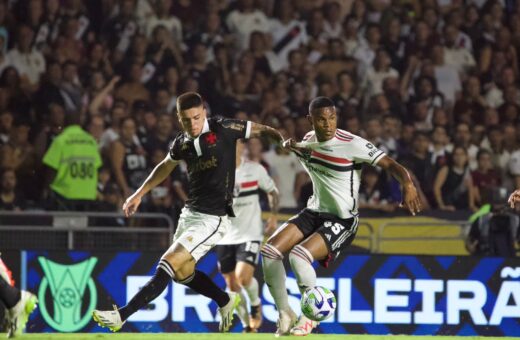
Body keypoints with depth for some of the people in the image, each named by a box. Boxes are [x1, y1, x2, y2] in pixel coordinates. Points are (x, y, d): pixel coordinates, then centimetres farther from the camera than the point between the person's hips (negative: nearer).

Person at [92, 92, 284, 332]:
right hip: (189, 213, 7)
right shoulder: (181, 143, 3)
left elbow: (261, 131, 0)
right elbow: (166, 166, 24)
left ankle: (121, 316, -18)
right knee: (182, 272, 20)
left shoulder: (224, 129, -13)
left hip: (212, 219, -7)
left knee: (168, 266, -15)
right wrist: (139, 194, 24)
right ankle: (226, 301, 41)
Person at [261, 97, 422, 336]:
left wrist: (407, 185, -41)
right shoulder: (309, 140, 3)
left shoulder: (353, 144, -17)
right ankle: (285, 315, 4)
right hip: (314, 212, 7)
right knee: (270, 251, -11)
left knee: (298, 256, -27)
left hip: (342, 220, -7)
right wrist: (292, 147, 3)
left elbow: (392, 165, -21)